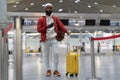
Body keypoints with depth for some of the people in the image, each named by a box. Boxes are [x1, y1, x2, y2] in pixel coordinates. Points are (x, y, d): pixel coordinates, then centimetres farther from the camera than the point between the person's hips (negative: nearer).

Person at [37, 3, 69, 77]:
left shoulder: (56, 18, 9)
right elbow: (39, 30, -1)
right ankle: (48, 70, 18)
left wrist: (66, 31, -23)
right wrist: (46, 27, -16)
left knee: (56, 53, -5)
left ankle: (56, 70, 6)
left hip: (54, 39, 1)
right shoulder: (41, 19, 3)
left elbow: (61, 25, -5)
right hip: (45, 40, 0)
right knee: (46, 55, 5)